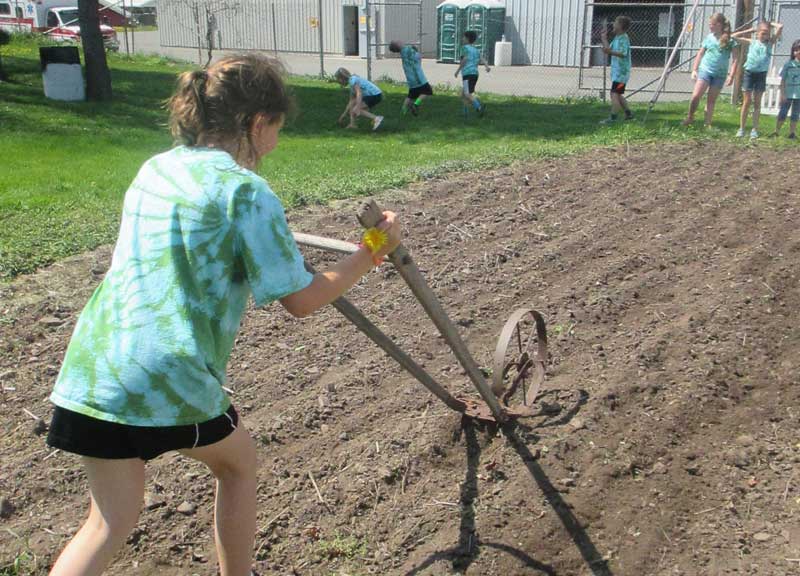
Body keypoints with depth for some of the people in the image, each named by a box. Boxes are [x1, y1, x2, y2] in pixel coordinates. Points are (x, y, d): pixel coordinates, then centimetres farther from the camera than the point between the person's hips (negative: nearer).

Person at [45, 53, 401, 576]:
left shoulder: (155, 169, 14)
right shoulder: (246, 189, -9)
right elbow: (301, 299, -8)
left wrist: (269, 238, 40)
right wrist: (369, 255, 5)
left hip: (93, 368, 6)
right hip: (172, 377, -6)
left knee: (112, 520, 17)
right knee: (238, 460, 24)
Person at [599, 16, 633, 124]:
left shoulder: (623, 38, -15)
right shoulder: (616, 38, 14)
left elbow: (623, 53, -28)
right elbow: (609, 49, 20)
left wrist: (610, 52, -42)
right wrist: (604, 38, 16)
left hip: (621, 71, -10)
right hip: (616, 71, 10)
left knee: (614, 94, -14)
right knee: (618, 95, 19)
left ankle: (613, 118, -16)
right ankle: (628, 113, 30)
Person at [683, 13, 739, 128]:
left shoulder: (730, 40, -6)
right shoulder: (709, 37, 3)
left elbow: (735, 59, -5)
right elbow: (700, 53, 14)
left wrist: (731, 76, -13)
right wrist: (694, 69, 7)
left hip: (720, 75, -1)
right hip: (705, 70, 1)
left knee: (712, 100, 5)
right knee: (696, 96, -13)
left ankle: (707, 124, 11)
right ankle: (690, 117, 6)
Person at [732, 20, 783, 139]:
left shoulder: (770, 42, 5)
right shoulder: (752, 42, 5)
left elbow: (780, 27, -4)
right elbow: (733, 36, 7)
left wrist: (770, 24, 11)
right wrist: (749, 30, 9)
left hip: (761, 74, 0)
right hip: (749, 73, 0)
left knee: (757, 103, 4)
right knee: (746, 102, 2)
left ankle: (755, 129, 6)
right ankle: (741, 128, 6)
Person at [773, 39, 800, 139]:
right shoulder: (788, 64, -3)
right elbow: (783, 80, -1)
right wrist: (782, 94, -7)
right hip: (788, 93, -2)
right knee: (783, 112, 2)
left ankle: (792, 132, 17)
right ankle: (776, 131, 9)